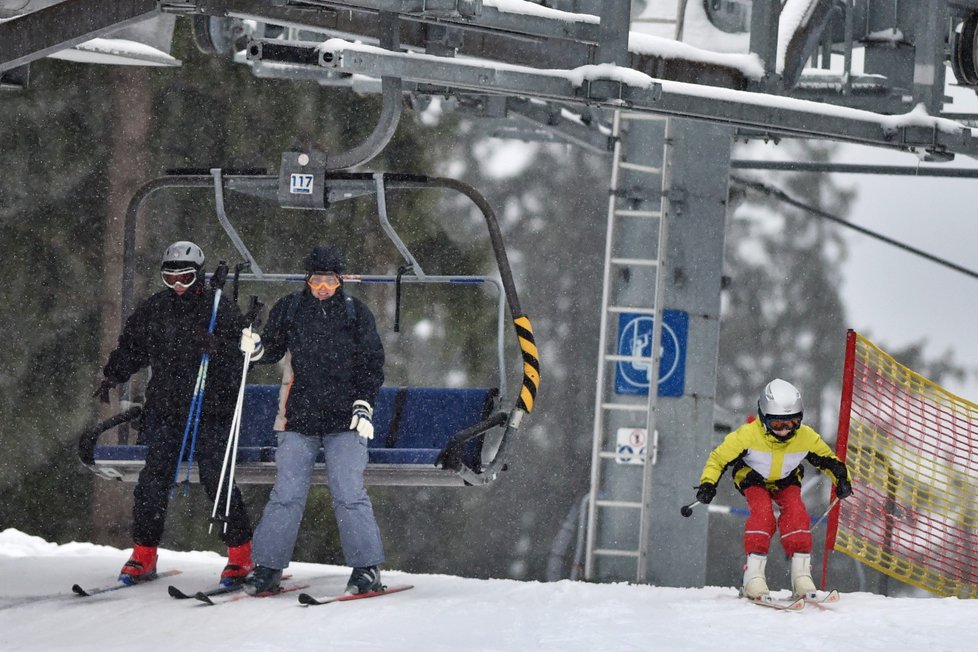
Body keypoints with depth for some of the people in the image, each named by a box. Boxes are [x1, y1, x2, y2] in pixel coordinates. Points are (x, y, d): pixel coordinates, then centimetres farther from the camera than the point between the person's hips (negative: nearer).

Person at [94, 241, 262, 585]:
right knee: (153, 481, 1)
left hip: (210, 410, -4)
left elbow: (252, 347, -10)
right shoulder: (154, 309, 9)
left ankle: (240, 554, 5)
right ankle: (144, 556, 9)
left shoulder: (218, 307, -4)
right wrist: (112, 375, 15)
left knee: (216, 478, -6)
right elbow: (131, 346, 24)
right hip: (164, 408, 4)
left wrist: (217, 346, -26)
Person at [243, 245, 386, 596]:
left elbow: (371, 363, 6)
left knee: (349, 494, -8)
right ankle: (267, 566, 3)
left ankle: (366, 567, -3)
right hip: (299, 418, 2)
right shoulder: (289, 309, 8)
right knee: (286, 495, -2)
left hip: (343, 421, -2)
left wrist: (363, 404, -6)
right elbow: (272, 350, 17)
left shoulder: (356, 313, 5)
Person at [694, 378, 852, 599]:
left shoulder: (807, 438, -21)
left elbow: (828, 459, -3)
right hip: (754, 480, -2)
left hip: (786, 482, 2)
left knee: (796, 513, -26)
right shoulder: (748, 435, -30)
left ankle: (801, 574, -23)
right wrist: (708, 484, -35)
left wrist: (842, 479, -17)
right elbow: (719, 458, -22)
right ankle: (754, 574, -30)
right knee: (762, 513, -31)